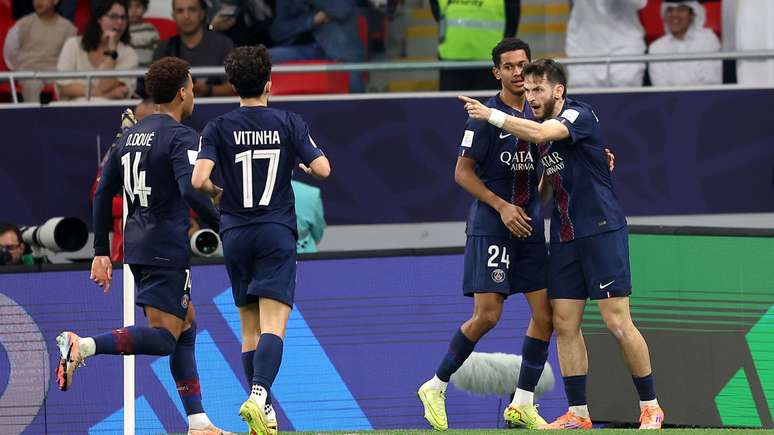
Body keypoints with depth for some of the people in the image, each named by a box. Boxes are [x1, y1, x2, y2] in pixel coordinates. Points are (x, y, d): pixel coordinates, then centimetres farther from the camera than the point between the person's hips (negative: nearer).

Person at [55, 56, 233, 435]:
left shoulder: (131, 136, 14)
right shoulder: (182, 137, -10)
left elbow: (103, 194, 16)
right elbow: (191, 191, -26)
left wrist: (101, 252, 19)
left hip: (136, 246, 9)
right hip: (167, 248, -9)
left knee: (187, 325, 16)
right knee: (163, 338, -9)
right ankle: (84, 346, -25)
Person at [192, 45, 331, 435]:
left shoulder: (219, 128, -1)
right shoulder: (288, 123, -1)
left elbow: (199, 179, -12)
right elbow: (322, 169, -7)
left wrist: (216, 192, 10)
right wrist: (305, 164, 16)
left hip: (235, 235, 2)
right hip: (276, 232, -2)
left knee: (250, 329, 12)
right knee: (273, 325, -10)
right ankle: (258, 396, -31)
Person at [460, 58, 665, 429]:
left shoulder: (579, 114, -12)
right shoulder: (541, 125, 14)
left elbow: (541, 133, -31)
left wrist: (492, 116, -28)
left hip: (602, 230, -8)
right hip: (564, 238, 8)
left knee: (617, 323, -8)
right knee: (564, 324, 1)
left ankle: (650, 406, 2)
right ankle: (577, 414, 5)